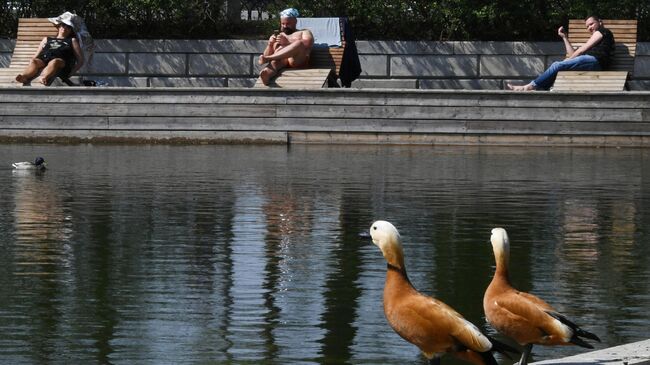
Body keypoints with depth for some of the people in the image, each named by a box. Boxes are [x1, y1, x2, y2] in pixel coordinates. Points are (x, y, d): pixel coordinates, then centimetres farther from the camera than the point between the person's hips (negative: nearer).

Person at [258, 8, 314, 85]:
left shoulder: (304, 32, 26)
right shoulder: (276, 36, 36)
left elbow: (308, 43, 1)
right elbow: (266, 55, 23)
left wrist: (288, 42, -9)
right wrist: (270, 45, 2)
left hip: (297, 62, -2)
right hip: (281, 61, 2)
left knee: (299, 44, -35)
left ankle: (267, 59, -46)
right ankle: (267, 74, -70)